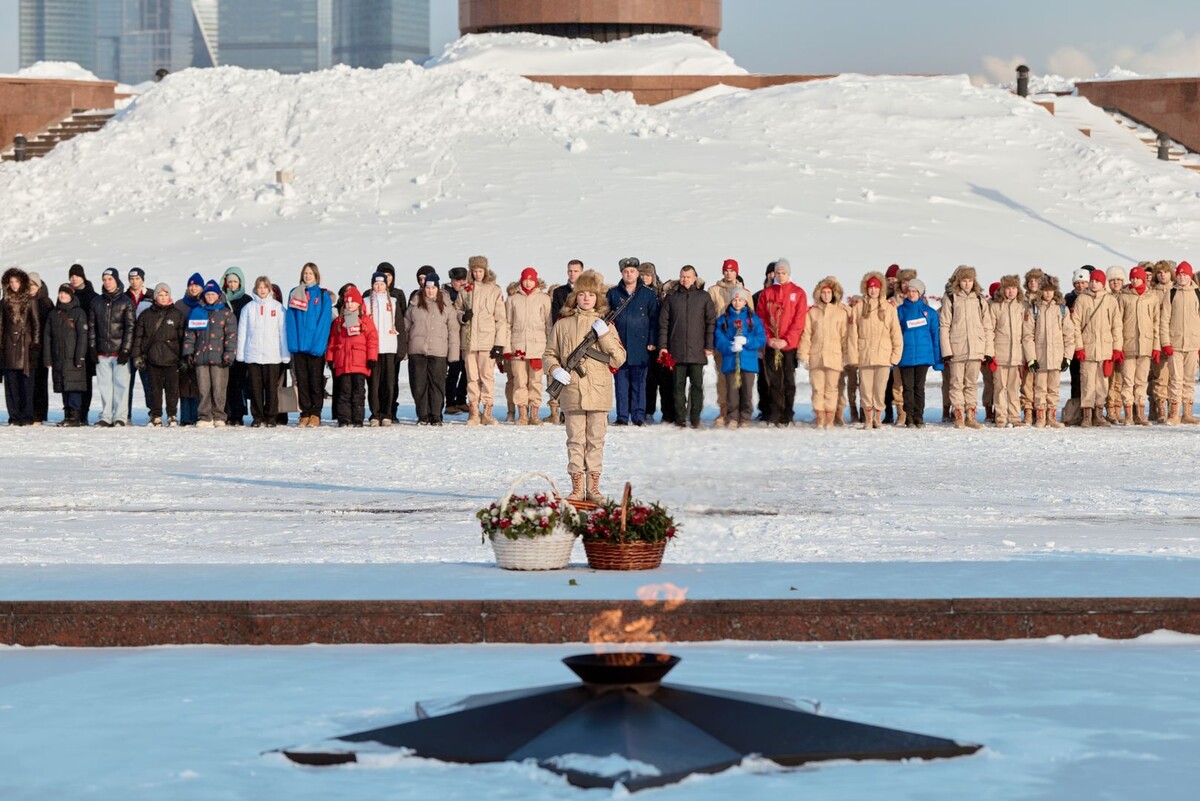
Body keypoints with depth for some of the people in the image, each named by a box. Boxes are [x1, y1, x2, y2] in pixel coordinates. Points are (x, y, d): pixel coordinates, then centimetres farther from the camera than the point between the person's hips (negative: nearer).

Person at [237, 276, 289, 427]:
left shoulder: (278, 307, 5)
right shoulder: (248, 308, 8)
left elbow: (283, 332, 4)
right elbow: (242, 332, 8)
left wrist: (285, 354, -1)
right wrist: (240, 354, 2)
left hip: (272, 355, -1)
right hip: (252, 355, 1)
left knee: (272, 387, -2)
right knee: (255, 387, 2)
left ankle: (271, 417, 6)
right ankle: (257, 417, 9)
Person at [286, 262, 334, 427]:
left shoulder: (323, 295, 2)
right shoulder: (294, 294, 9)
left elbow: (325, 320, -4)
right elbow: (291, 319, 5)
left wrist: (318, 343, -13)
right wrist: (293, 342, -6)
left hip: (316, 345, -2)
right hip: (299, 345, 2)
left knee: (316, 379, 0)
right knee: (302, 380, 5)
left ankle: (315, 414, 4)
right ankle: (305, 413, 9)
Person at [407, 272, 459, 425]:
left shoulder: (446, 305, 5)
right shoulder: (415, 304, 8)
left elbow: (453, 330, 5)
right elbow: (406, 325, 13)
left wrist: (453, 353, -1)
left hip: (438, 351, -1)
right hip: (417, 350, 1)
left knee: (437, 384, -2)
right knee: (419, 384, 2)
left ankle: (436, 416, 5)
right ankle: (422, 416, 9)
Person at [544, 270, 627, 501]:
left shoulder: (604, 325, 7)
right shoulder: (562, 325, 7)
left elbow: (619, 359, 1)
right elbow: (549, 354, 14)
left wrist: (604, 335, -11)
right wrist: (555, 369, -7)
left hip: (599, 392, 0)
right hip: (572, 392, 0)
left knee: (596, 440, 4)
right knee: (575, 440, 1)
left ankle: (593, 488, 10)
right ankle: (576, 488, 6)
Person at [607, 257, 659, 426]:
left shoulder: (649, 294, 4)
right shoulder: (613, 294, 8)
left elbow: (654, 319, 5)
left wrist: (652, 342, -2)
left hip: (640, 346, -1)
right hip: (619, 345, 1)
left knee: (639, 382, 1)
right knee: (621, 382, 3)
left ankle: (638, 416, 6)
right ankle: (622, 416, 7)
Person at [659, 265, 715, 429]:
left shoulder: (703, 297, 6)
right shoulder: (672, 298, 9)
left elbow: (711, 321, 5)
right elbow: (663, 322, 8)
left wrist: (709, 345, -3)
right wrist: (663, 346, 0)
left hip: (697, 350, -1)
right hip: (677, 350, 1)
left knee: (697, 384, -1)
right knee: (679, 385, 2)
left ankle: (695, 417, 3)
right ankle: (680, 417, 6)